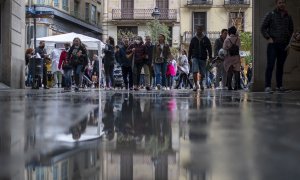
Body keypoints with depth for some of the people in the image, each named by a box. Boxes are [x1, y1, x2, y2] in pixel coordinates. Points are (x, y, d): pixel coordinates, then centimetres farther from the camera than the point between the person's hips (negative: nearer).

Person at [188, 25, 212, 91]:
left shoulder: (206, 39, 4)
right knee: (195, 71, -17)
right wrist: (189, 58, 8)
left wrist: (210, 58, -3)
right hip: (195, 57, 0)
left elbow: (209, 49, 5)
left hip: (203, 58, 0)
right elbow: (190, 49, 12)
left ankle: (201, 83, 33)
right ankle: (196, 85, -14)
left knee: (202, 73, 6)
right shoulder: (193, 39, 6)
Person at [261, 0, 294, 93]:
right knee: (270, 65, -9)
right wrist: (268, 38, -9)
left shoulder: (288, 16, 12)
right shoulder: (271, 15, 0)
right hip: (273, 44, -4)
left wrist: (288, 41, 12)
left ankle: (279, 85, 13)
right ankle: (267, 86, -11)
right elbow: (263, 28, 0)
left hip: (284, 45, 4)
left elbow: (291, 30, 22)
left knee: (280, 66, 8)